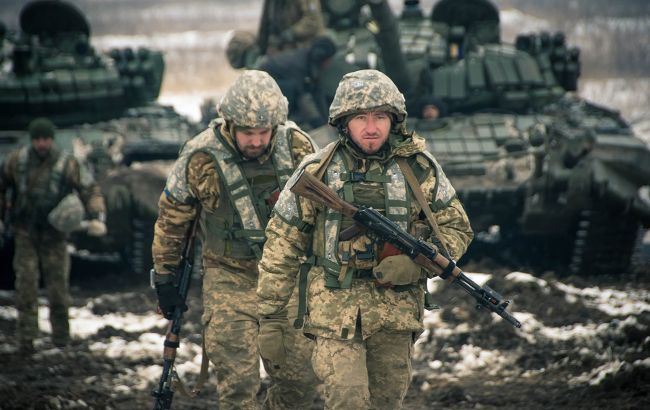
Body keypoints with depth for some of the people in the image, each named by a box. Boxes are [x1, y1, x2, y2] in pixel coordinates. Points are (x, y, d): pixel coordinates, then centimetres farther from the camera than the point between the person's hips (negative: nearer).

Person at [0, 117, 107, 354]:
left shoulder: (67, 164, -13)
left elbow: (90, 191, -11)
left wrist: (97, 218, -26)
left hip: (53, 234, -1)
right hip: (25, 233, 1)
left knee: (58, 282, 1)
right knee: (26, 283, -7)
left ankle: (60, 334, 20)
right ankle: (26, 338, -5)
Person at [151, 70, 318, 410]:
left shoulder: (297, 146, -8)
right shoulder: (201, 158, -15)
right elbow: (171, 217, 0)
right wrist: (164, 278, 6)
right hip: (230, 279, -2)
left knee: (301, 379, 2)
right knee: (237, 383, -10)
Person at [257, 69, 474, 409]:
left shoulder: (419, 168, 1)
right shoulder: (317, 172, -3)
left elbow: (456, 228, 8)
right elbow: (282, 243, 4)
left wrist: (417, 261, -12)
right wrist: (269, 316, 3)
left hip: (397, 310, 2)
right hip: (335, 308, -2)